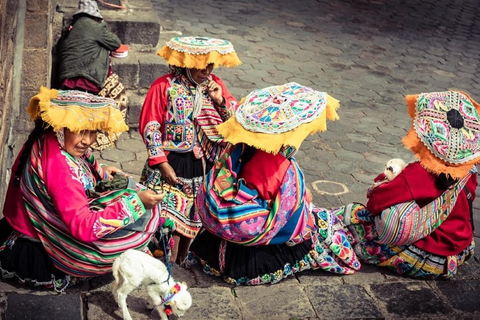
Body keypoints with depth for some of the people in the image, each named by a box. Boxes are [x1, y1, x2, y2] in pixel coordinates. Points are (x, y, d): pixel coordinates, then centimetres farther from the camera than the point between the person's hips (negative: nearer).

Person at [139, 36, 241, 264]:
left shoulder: (215, 85, 6)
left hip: (207, 163, 5)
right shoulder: (165, 86, -9)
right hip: (174, 164, -4)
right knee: (171, 214, -7)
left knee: (196, 214, 10)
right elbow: (150, 127, -10)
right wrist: (161, 163, -14)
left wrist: (221, 101, -10)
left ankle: (184, 260, 27)